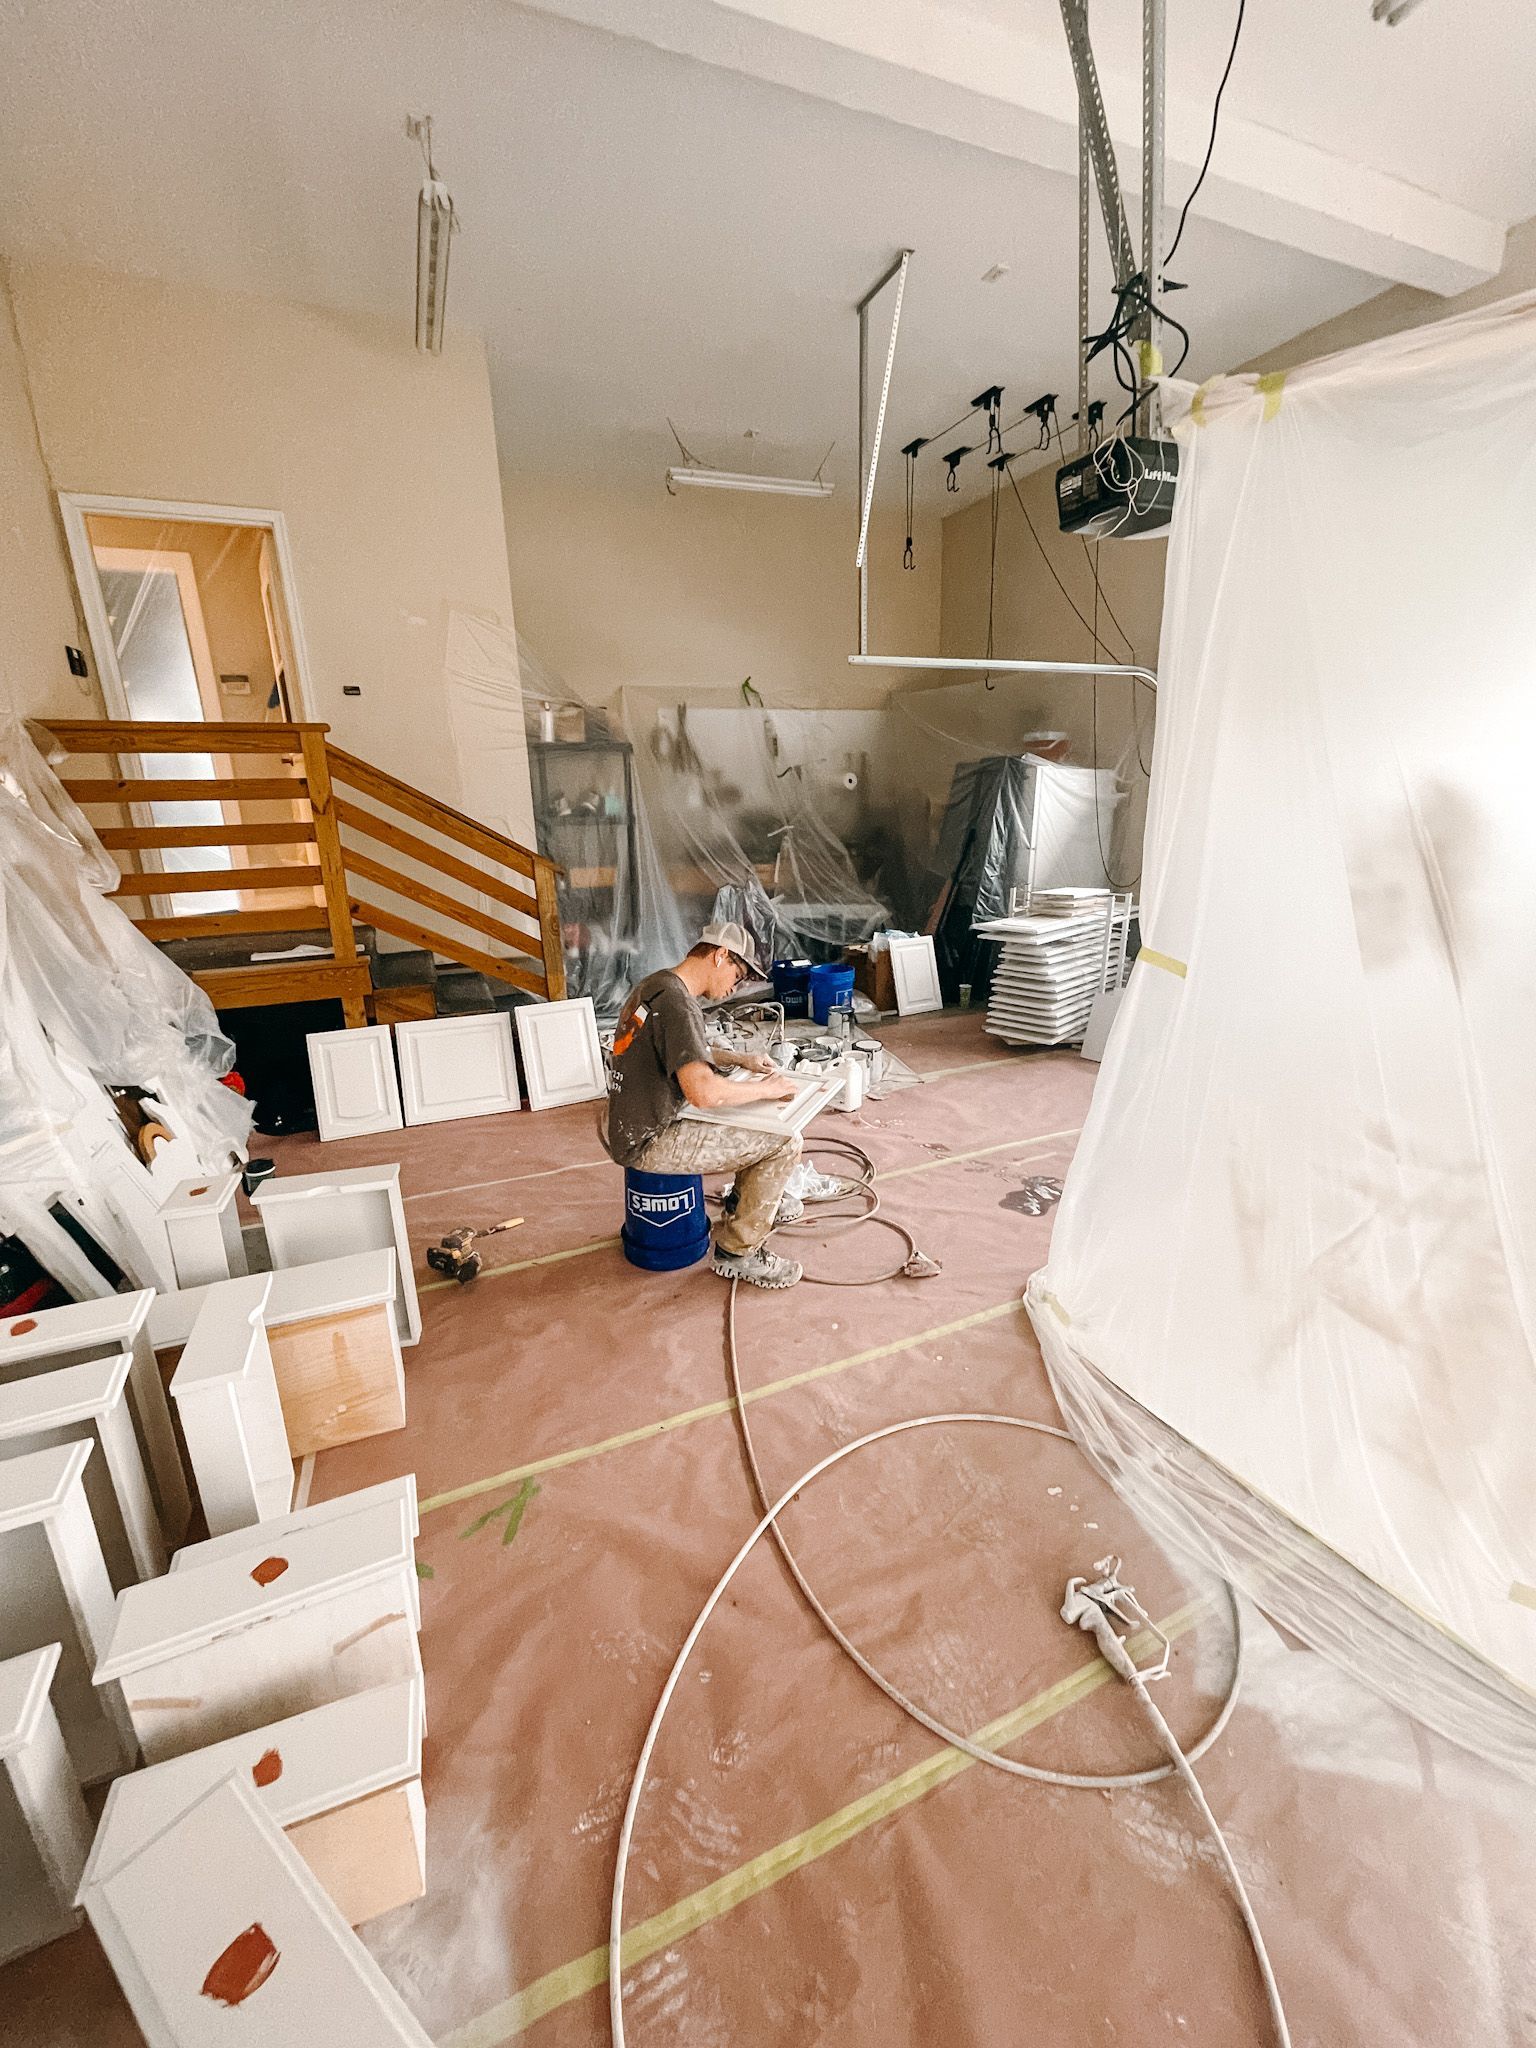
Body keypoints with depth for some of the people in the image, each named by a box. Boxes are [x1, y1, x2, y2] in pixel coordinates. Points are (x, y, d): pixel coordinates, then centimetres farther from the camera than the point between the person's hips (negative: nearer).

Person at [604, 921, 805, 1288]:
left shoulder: (655, 984, 8)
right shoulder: (677, 1003, -24)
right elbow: (704, 1093, -34)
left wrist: (740, 1059, 11)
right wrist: (765, 1089, -18)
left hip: (632, 1125, 10)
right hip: (648, 1143, -10)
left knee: (758, 1110, 20)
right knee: (784, 1143, -10)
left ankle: (746, 1198, 35)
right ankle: (737, 1251, 3)